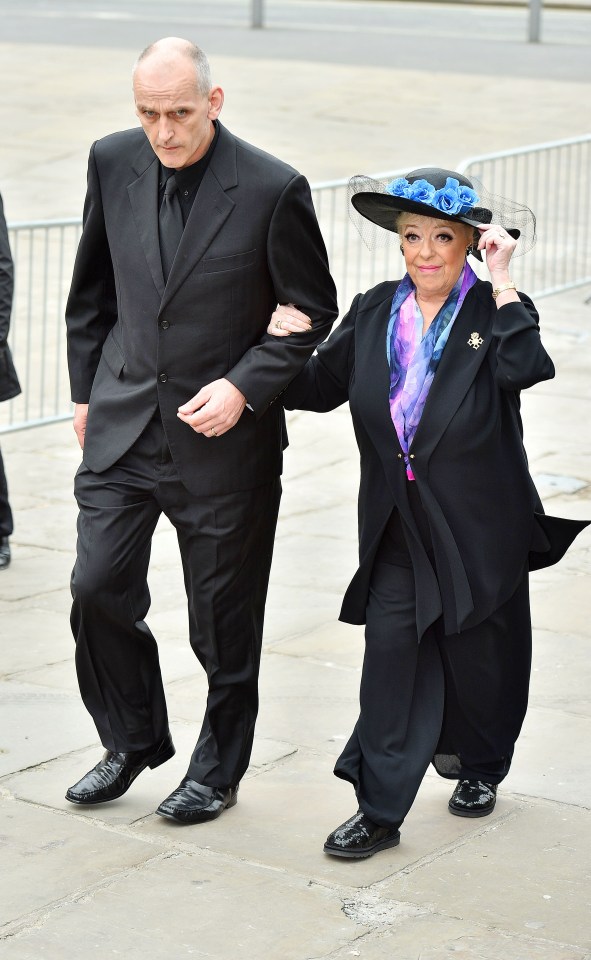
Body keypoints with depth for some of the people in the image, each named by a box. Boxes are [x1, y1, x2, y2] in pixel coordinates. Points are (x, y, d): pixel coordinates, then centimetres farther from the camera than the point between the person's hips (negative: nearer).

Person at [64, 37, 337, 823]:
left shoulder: (273, 190, -14)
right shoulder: (114, 163, -1)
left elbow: (313, 316, -5)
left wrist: (243, 387, -16)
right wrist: (87, 391, 12)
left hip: (223, 432, -3)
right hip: (124, 423, 4)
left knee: (223, 617, 7)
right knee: (98, 586, 0)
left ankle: (218, 770, 27)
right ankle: (132, 742, 24)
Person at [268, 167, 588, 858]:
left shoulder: (495, 312, -7)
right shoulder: (373, 314, 3)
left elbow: (525, 369, -29)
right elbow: (318, 390, 10)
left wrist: (501, 282, -27)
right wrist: (287, 344, -9)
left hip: (479, 528, -2)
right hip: (397, 527, 2)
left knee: (479, 657, 13)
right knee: (391, 648, -10)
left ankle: (480, 764, 42)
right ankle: (379, 809, -2)